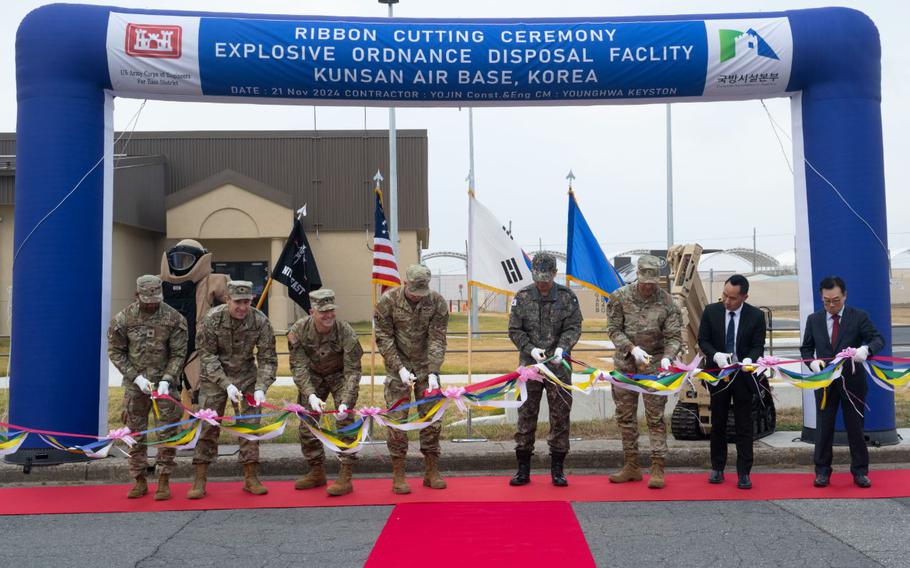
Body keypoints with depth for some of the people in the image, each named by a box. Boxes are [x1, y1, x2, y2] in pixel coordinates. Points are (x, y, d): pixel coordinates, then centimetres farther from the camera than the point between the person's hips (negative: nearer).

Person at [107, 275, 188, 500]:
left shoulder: (173, 318, -6)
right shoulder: (123, 319, -4)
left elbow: (178, 354, -3)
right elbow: (115, 352, 1)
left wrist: (167, 380, -15)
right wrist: (136, 377, -8)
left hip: (165, 383, -1)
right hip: (135, 384, 1)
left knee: (167, 432, 0)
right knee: (135, 433, 7)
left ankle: (164, 481, 10)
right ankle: (139, 481, 19)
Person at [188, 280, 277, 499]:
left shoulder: (260, 321, -16)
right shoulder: (212, 319, -18)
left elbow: (267, 359, -11)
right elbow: (207, 355, -15)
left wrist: (261, 388, -23)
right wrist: (226, 384, -25)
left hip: (246, 376, 1)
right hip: (215, 377, -1)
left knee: (250, 424, 1)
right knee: (207, 425, -2)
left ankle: (251, 478, 13)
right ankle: (199, 480, 8)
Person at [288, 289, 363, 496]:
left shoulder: (346, 333, -30)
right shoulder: (298, 331, -24)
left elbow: (352, 371, -27)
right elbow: (299, 367, -22)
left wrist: (345, 403, -38)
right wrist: (311, 395, -37)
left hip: (340, 375, -3)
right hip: (313, 376, 3)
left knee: (344, 423, -15)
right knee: (306, 424, 3)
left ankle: (345, 477, -7)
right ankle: (317, 473, 20)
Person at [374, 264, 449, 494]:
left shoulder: (437, 303, -8)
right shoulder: (387, 302, -12)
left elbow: (437, 340, -9)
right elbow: (384, 339, -9)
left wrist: (433, 372, -19)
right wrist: (400, 368, -17)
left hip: (426, 367, 2)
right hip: (398, 367, -2)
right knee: (397, 419, -3)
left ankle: (432, 472, 16)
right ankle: (398, 476, 7)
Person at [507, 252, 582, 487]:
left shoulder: (567, 296, 1)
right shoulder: (522, 297, 1)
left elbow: (574, 327, 0)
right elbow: (514, 330, 2)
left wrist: (562, 347, -17)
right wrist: (531, 349, -12)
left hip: (559, 364, 0)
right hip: (530, 363, 0)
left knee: (560, 414, 4)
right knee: (526, 414, 3)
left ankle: (557, 470, 15)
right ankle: (523, 470, 12)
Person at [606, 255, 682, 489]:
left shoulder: (666, 301, -6)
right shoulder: (621, 297, -4)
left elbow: (674, 336, -6)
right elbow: (614, 329, -3)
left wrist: (667, 358, -24)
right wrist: (633, 349, -17)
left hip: (654, 365, -2)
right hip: (625, 364, 2)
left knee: (655, 418, -2)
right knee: (625, 416, 9)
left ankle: (657, 469, 3)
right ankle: (631, 466, 20)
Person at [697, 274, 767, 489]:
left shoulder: (756, 316, -6)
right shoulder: (711, 312, -3)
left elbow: (758, 346, -4)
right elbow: (703, 340, -1)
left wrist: (749, 360, -26)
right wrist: (716, 356, -20)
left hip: (743, 375, -1)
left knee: (744, 427, 2)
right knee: (717, 424, 11)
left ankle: (743, 473, 9)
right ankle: (717, 469, 24)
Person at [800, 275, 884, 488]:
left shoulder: (859, 317, -2)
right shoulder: (814, 320, 5)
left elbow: (878, 339, -10)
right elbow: (806, 348, 10)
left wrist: (866, 349, -33)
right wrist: (812, 362, -11)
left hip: (853, 382, -1)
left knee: (855, 427, 6)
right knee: (823, 427, 5)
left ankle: (860, 471, 19)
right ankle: (822, 471, 15)